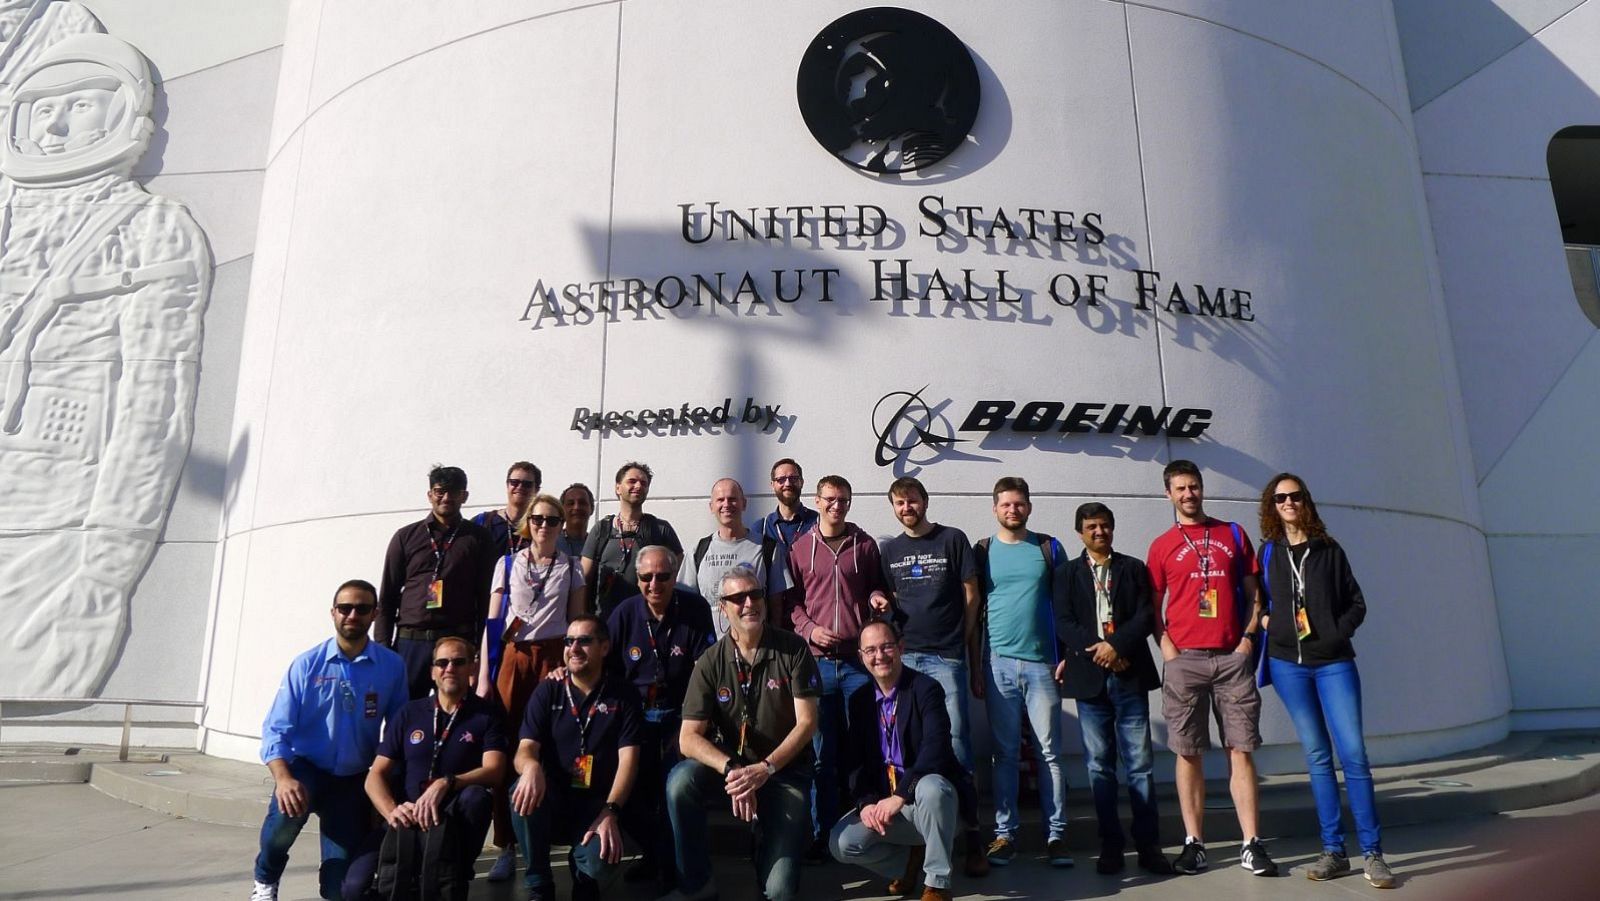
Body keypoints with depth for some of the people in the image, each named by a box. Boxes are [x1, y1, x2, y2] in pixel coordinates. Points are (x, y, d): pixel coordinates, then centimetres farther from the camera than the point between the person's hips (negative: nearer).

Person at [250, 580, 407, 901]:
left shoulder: (392, 667, -10)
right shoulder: (307, 665, -10)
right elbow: (276, 730, -13)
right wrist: (283, 778, -29)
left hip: (353, 780, 1)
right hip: (306, 767, -1)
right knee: (287, 809, -36)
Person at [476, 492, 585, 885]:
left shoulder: (571, 568, 7)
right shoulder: (508, 565, 6)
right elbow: (492, 622, 4)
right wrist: (483, 677, -2)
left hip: (553, 657, 0)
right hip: (512, 658, 0)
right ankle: (506, 845, 4)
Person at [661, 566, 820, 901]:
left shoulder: (793, 649, -9)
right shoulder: (710, 663, -8)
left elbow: (807, 722, -11)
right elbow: (689, 738, -13)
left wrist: (765, 768, -23)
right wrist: (731, 769, -30)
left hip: (785, 769, -1)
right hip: (731, 763, 2)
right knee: (680, 780, -31)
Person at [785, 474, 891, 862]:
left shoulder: (865, 545, 9)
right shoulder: (800, 548, 8)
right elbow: (790, 600, 9)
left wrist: (878, 597, -3)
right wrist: (809, 629, -6)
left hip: (860, 660, 0)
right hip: (817, 662, 0)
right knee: (822, 755, 5)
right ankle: (822, 836, 15)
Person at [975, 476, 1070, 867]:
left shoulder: (1049, 548, 7)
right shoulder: (983, 551, 7)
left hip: (1042, 662, 0)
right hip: (998, 662, 0)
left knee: (1050, 752, 2)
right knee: (1005, 753, 5)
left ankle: (1055, 834, 10)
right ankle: (1005, 833, 13)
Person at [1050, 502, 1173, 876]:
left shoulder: (1134, 568, 11)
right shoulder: (1066, 573, 10)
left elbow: (1145, 616, 0)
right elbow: (1063, 622, 0)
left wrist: (1116, 645, -14)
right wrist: (1098, 652, -11)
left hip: (1130, 677, 0)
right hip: (1089, 677, 0)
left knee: (1140, 764, 1)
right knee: (1099, 765, 4)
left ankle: (1148, 845, 8)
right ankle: (1110, 844, 11)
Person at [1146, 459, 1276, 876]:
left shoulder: (1233, 534, 13)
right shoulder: (1162, 546, 8)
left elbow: (1252, 593, 14)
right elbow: (1152, 606, 8)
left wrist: (1248, 636, 1)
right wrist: (1166, 646, -5)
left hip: (1232, 657, 1)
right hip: (1184, 659, -1)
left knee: (1241, 749, 1)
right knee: (1188, 753, 2)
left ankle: (1251, 845, 7)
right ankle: (1193, 843, 10)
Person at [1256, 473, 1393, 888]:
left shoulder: (1329, 550, 6)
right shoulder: (1268, 552, 8)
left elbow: (1357, 602, 7)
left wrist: (1338, 633, -7)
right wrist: (1265, 621, -2)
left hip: (1333, 662, -1)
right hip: (1287, 663, 1)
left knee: (1353, 753, -7)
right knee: (1317, 756, 6)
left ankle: (1372, 853, 2)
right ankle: (1333, 851, 11)